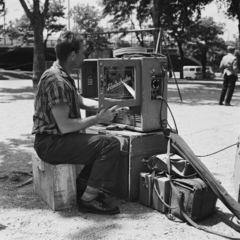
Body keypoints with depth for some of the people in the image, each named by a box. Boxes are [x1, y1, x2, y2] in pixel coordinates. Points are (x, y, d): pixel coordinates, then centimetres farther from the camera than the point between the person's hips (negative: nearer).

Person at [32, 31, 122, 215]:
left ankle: (81, 186, 16)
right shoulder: (56, 80, -21)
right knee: (111, 145, -19)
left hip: (57, 139, 10)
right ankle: (88, 199, -9)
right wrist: (98, 119, -17)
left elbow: (80, 101, 27)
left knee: (104, 142, 16)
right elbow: (64, 126, -26)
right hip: (51, 144, -10)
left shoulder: (64, 77, 12)